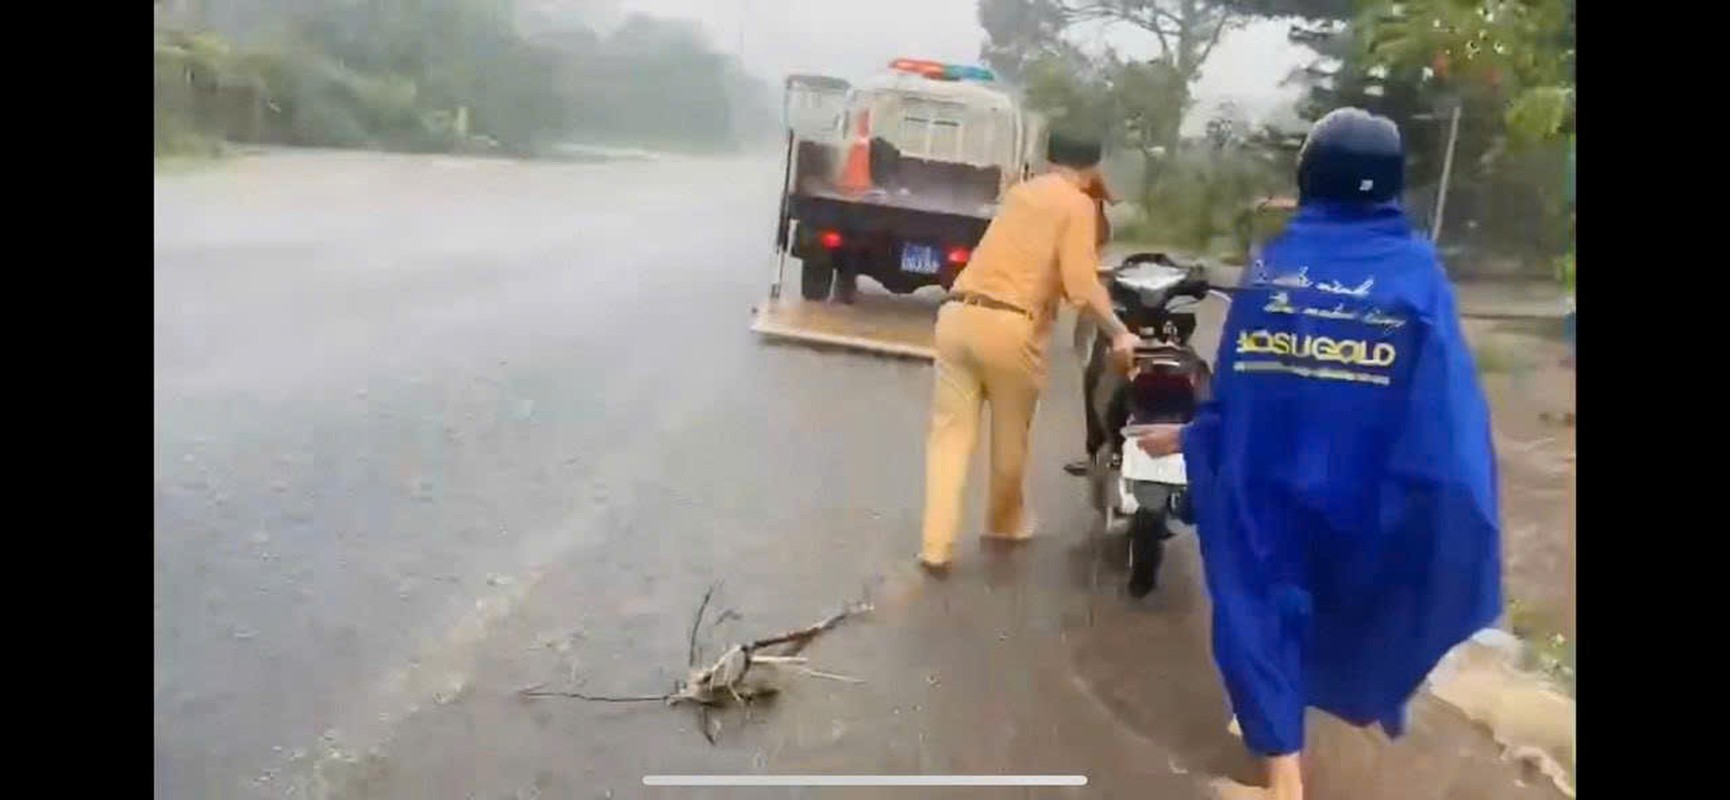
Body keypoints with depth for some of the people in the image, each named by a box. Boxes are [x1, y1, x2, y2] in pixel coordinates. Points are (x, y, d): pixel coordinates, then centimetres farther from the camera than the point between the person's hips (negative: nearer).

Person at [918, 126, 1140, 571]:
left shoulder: (1019, 193, 21)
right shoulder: (1078, 205, 0)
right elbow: (1081, 284, -12)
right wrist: (1119, 333, -4)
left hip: (958, 314, 5)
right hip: (1009, 327, -5)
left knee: (951, 431, 7)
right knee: (1010, 436, 16)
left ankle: (935, 545, 3)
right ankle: (1005, 522, 35)